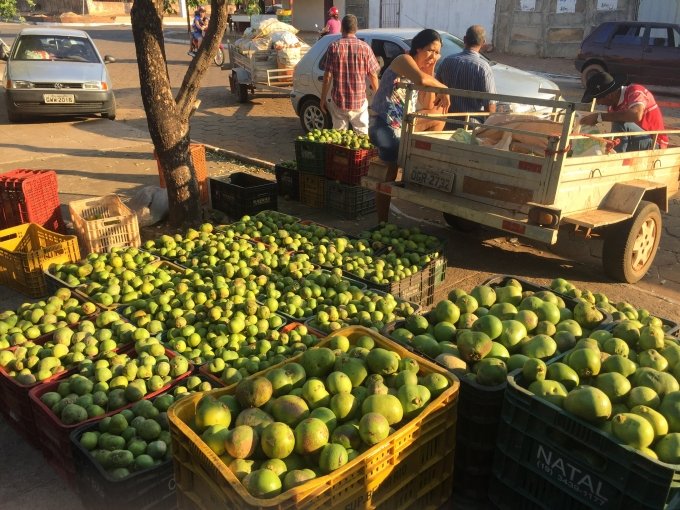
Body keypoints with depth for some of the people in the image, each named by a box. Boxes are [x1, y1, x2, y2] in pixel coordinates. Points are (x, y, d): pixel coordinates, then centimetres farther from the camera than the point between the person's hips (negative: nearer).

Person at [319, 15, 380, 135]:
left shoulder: (334, 47, -4)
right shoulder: (365, 48, -3)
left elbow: (328, 76, -6)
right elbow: (373, 75, 0)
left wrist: (323, 99, 2)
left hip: (338, 102, 0)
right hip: (359, 102, 0)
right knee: (362, 135, 9)